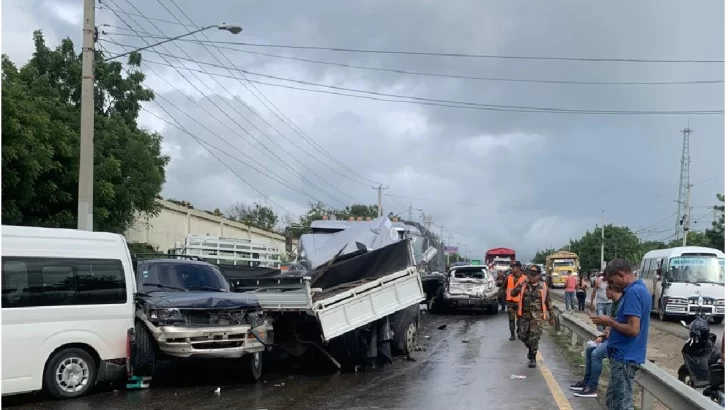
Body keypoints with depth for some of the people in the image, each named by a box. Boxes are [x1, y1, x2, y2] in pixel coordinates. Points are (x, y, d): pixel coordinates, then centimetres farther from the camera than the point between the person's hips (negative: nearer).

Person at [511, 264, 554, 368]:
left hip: (537, 317, -2)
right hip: (524, 315, 3)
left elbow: (549, 303, 6)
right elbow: (513, 293, -7)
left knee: (534, 338, -6)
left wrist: (551, 317, 9)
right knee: (522, 336, 6)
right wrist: (519, 287, -23)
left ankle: (532, 358, 9)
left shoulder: (543, 287, -2)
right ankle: (531, 348, 36)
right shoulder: (524, 285, 1)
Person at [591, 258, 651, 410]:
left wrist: (609, 322, -12)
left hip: (624, 356, -10)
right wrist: (612, 320, 8)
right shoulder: (639, 288, 12)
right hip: (625, 354, 10)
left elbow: (633, 329, -26)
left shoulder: (633, 292, -20)